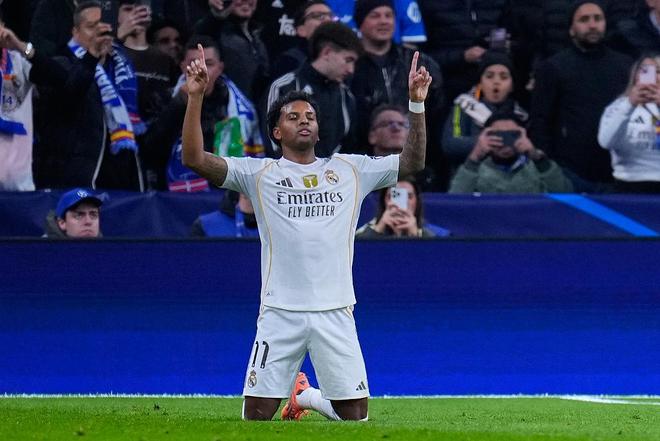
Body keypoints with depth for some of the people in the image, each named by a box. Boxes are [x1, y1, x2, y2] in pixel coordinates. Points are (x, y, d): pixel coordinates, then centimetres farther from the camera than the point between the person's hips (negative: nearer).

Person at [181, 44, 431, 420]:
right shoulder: (259, 173, 5)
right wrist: (196, 97, -15)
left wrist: (417, 104, -4)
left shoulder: (351, 169, 12)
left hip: (336, 312, 2)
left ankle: (307, 397, 35)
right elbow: (195, 158, -4)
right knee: (258, 412, -5)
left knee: (355, 412, 5)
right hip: (280, 314, -2)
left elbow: (413, 161, 8)